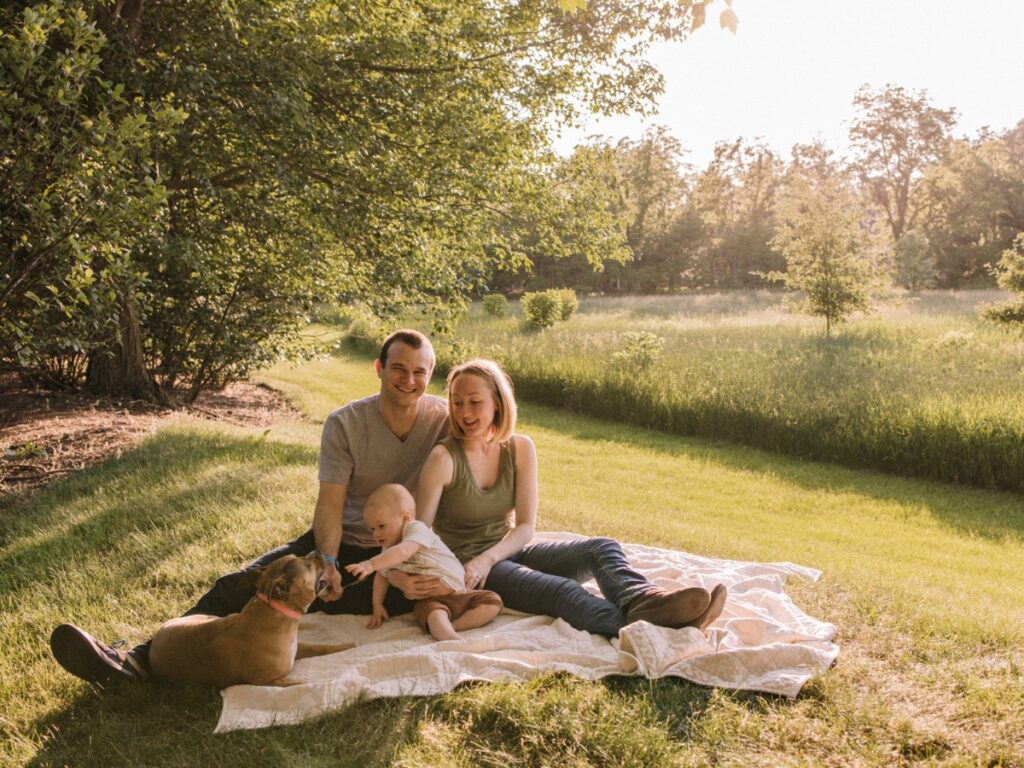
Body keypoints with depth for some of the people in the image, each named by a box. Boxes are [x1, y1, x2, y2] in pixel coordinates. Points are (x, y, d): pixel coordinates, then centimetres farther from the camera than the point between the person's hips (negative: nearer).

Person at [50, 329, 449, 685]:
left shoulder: (443, 418, -9)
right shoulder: (344, 423, -8)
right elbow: (330, 502, -13)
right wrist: (328, 562, -29)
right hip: (340, 540, 2)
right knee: (240, 585, -16)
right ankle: (139, 659, -21)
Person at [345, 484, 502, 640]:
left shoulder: (416, 529, -12)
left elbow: (404, 551, -32)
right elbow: (381, 576, 27)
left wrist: (370, 564, -40)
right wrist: (377, 605, 16)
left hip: (455, 591, -2)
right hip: (429, 600, 2)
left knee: (493, 601, -24)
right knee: (434, 613, -35)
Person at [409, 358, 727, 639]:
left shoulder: (520, 448, 0)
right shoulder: (444, 459, -13)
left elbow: (525, 526, -4)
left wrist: (487, 558, -23)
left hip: (505, 552, 5)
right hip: (465, 565, -5)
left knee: (602, 548, -21)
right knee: (563, 591, -32)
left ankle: (642, 600, -52)